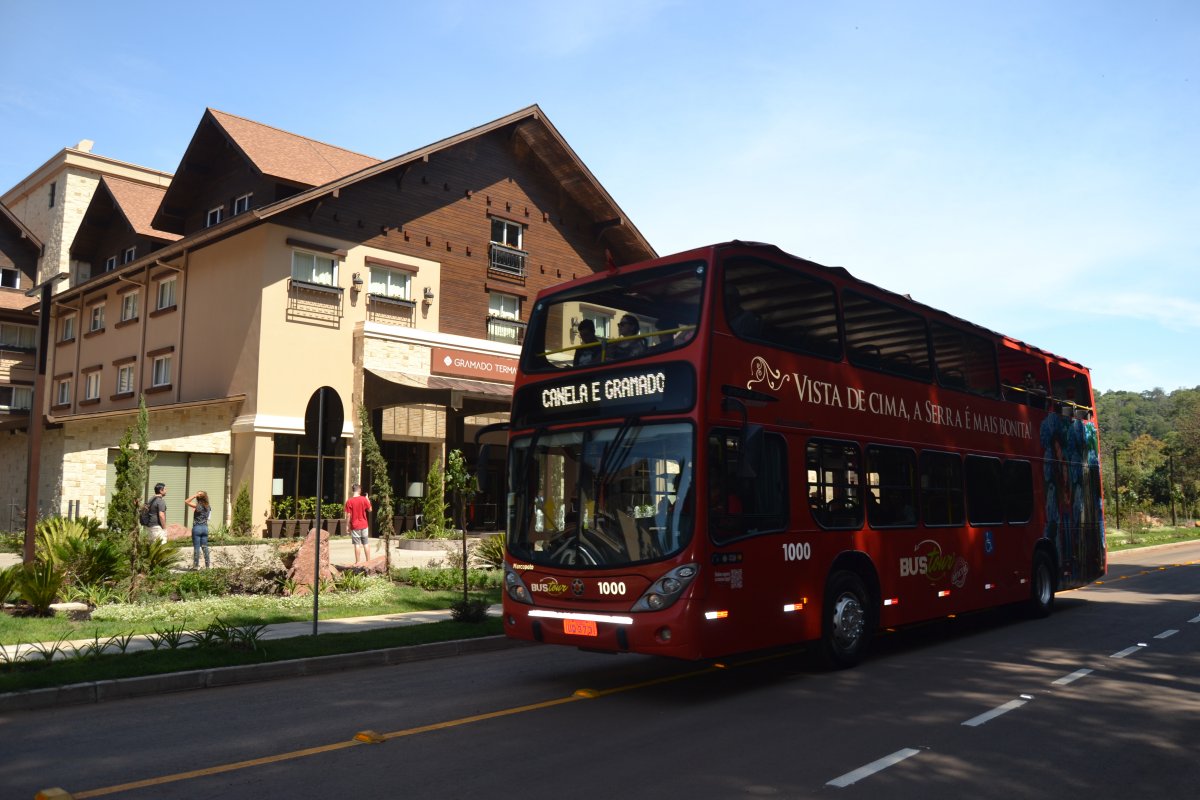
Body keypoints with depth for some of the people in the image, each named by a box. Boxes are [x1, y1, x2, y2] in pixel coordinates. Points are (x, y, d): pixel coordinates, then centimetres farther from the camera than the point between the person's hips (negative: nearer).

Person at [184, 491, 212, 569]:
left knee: (196, 547, 0)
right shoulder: (208, 507, 3)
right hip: (205, 527, 5)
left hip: (197, 528, -5)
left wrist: (195, 495, -13)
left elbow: (186, 502, -11)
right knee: (205, 547, 11)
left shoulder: (197, 506, -13)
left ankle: (196, 565, 3)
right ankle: (207, 564, 11)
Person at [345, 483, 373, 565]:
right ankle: (368, 560, 14)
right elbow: (369, 510, 5)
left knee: (357, 544, 1)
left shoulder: (349, 501, -9)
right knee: (366, 544, 10)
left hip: (355, 526, -2)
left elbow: (348, 515, -8)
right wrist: (368, 500, 17)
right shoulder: (364, 499, -6)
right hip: (364, 525, 2)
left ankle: (358, 562, 3)